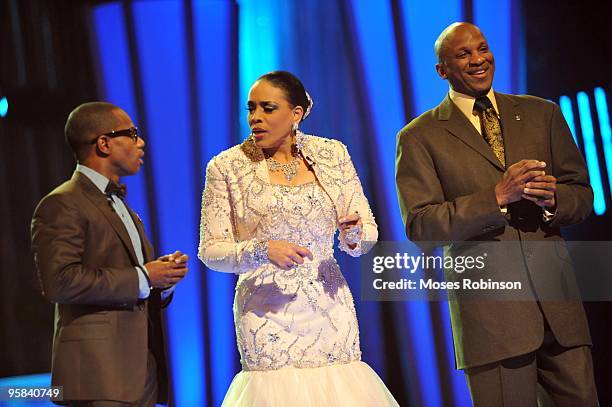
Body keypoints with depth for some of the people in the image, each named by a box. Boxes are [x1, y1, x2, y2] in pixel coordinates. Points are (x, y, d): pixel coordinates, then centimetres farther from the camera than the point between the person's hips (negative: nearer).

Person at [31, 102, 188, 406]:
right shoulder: (61, 205, -5)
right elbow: (60, 282, -19)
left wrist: (163, 279, 6)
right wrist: (141, 278, -14)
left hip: (142, 370, 8)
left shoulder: (122, 207, 24)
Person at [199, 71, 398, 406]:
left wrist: (353, 235, -16)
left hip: (329, 306, 2)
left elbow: (369, 232, 7)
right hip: (266, 311, -2)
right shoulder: (226, 167, -3)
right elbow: (210, 250, -4)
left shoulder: (332, 154, 4)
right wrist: (262, 251, -20)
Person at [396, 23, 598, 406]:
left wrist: (552, 199, -10)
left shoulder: (542, 114, 13)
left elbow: (582, 195, 14)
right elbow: (421, 227, -6)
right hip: (488, 310, -3)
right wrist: (497, 197, -17)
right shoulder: (419, 137, 3)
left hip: (555, 297, 3)